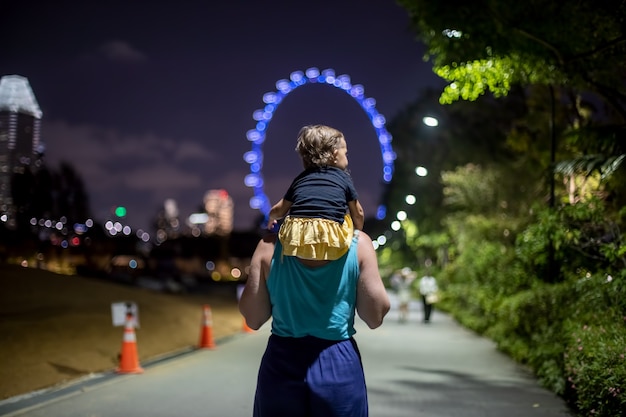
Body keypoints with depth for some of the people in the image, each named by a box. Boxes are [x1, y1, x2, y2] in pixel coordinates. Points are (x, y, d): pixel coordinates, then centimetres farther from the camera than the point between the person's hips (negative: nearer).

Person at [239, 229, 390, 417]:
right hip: (339, 367, -1)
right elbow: (375, 317, -4)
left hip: (282, 366, 1)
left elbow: (253, 319, -1)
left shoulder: (270, 246, -7)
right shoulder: (358, 243, -9)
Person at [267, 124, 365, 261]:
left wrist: (271, 219, 49)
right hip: (330, 243, -2)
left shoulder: (300, 178, 22)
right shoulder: (344, 178, 16)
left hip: (296, 239, 2)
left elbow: (278, 210, 25)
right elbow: (358, 214, 22)